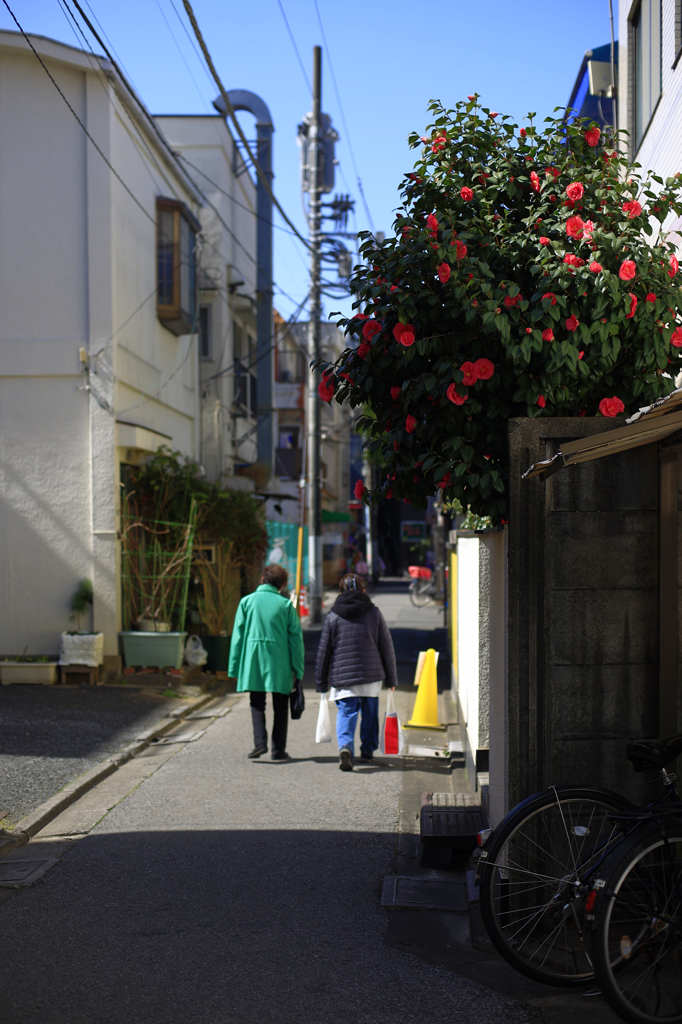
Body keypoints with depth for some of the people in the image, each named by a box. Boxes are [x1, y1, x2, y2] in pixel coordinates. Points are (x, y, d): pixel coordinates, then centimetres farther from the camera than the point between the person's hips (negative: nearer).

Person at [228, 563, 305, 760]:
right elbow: (296, 639, 1)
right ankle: (278, 750, 9)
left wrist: (235, 668, 7)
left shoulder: (247, 601, 3)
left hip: (253, 660, 1)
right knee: (280, 707, 9)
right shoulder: (286, 605, 1)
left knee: (257, 704, 10)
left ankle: (260, 742, -8)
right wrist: (298, 670, 5)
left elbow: (238, 636, 3)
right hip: (279, 662, -1)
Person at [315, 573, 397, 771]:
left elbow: (323, 652, 4)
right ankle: (368, 751, 26)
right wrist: (391, 678, 13)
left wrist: (321, 684, 12)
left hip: (342, 676, -1)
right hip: (372, 676, 1)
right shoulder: (374, 613, 3)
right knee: (369, 713, 17)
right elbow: (387, 648, 5)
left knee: (346, 713, -1)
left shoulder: (333, 616, 2)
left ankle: (345, 746, -25)